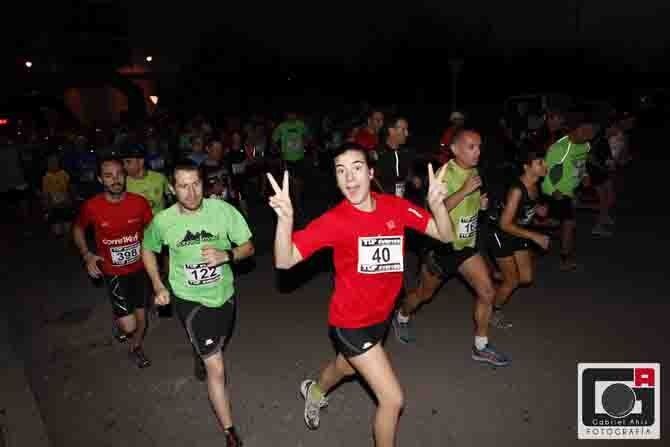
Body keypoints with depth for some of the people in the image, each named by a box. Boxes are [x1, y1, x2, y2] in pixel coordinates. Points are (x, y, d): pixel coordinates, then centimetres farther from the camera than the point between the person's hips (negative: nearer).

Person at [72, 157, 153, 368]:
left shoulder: (139, 202, -14)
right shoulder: (91, 206, -16)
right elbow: (78, 228, 5)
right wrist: (86, 254, -7)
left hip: (139, 268, 2)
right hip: (113, 272, -2)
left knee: (141, 317, 15)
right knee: (128, 326, -7)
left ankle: (136, 347, 46)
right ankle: (120, 320, 32)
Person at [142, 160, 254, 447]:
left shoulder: (223, 210, -19)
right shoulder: (163, 221, -16)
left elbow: (248, 247, -8)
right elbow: (147, 250, 6)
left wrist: (227, 255, -28)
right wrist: (158, 286, -3)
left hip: (224, 294, 3)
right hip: (190, 299, -2)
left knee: (217, 347, 31)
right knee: (217, 369, -7)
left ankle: (199, 354, 68)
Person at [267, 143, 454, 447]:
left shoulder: (396, 206, -10)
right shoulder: (334, 220, -23)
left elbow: (445, 236, -9)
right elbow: (284, 261, -26)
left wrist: (437, 203, -28)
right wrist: (285, 218, -43)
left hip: (381, 316, 6)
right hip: (350, 322, -6)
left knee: (346, 367, 32)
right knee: (393, 399, -3)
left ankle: (313, 391, 66)